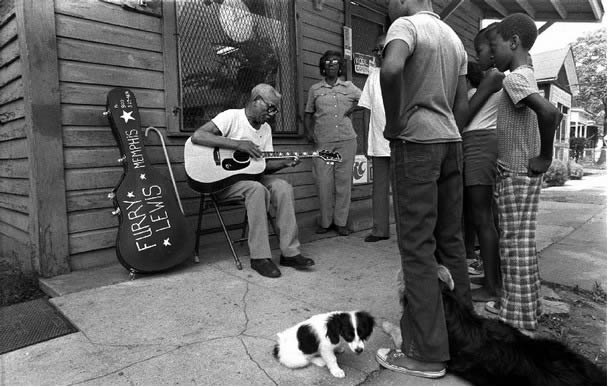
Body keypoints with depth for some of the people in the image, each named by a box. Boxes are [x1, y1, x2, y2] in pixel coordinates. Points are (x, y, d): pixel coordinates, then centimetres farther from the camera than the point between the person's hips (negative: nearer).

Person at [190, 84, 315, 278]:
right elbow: (197, 136, -24)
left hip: (251, 175, 7)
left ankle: (290, 252, -15)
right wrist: (238, 144, -29)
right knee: (257, 189, -34)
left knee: (283, 187, -19)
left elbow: (265, 165, 9)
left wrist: (284, 162, -12)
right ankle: (259, 257, -26)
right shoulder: (231, 117, -10)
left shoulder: (266, 129, 12)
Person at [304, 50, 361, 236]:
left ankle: (341, 222, 6)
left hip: (347, 139, 1)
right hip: (323, 141, 0)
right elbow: (308, 113, 17)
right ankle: (325, 221, 7)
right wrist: (309, 132, 4)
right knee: (324, 181, -6)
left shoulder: (349, 86, 15)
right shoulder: (315, 89, 14)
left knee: (344, 180, -1)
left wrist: (353, 108, 5)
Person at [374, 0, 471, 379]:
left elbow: (391, 69, -27)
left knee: (418, 246, -6)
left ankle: (428, 353, 1)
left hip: (416, 142, -8)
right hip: (451, 143, 8)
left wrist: (394, 123, -15)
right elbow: (463, 105, 17)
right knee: (451, 240, 13)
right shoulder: (455, 38, 20)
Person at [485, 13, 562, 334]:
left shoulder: (515, 78, -15)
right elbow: (553, 114, 26)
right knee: (517, 244, 15)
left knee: (515, 245, -3)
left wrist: (545, 156, -21)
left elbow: (548, 112, -32)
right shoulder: (527, 78, 14)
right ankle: (515, 305, 28)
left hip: (516, 175, -9)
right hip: (522, 173, 9)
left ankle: (521, 320, 7)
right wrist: (539, 152, 18)